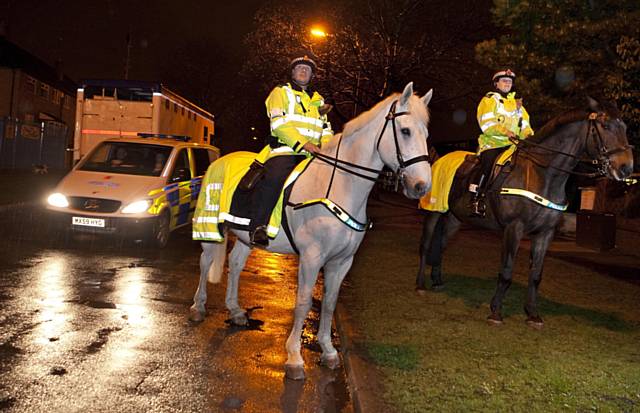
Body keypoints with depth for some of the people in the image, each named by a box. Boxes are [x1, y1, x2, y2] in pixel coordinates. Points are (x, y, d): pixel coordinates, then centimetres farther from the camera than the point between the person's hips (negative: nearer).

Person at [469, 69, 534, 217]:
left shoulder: (517, 103, 27)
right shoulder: (489, 100, 8)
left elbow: (524, 126, 24)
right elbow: (486, 123, -9)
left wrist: (530, 136, 1)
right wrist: (505, 131, -22)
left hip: (511, 144, 6)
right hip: (492, 143, -6)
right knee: (488, 165, -25)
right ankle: (477, 200, -23)